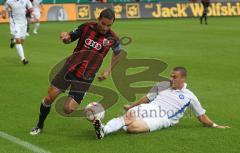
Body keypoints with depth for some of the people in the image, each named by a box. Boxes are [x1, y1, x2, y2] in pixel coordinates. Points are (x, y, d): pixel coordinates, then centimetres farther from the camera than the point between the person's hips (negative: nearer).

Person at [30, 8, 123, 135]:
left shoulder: (112, 39, -9)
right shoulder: (86, 27, -7)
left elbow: (118, 53, 13)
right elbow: (70, 39, 7)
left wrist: (109, 70, 8)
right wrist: (65, 37, -16)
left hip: (85, 77, -2)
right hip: (70, 68, 2)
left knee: (68, 109, -12)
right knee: (49, 98, 0)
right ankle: (39, 126, 26)